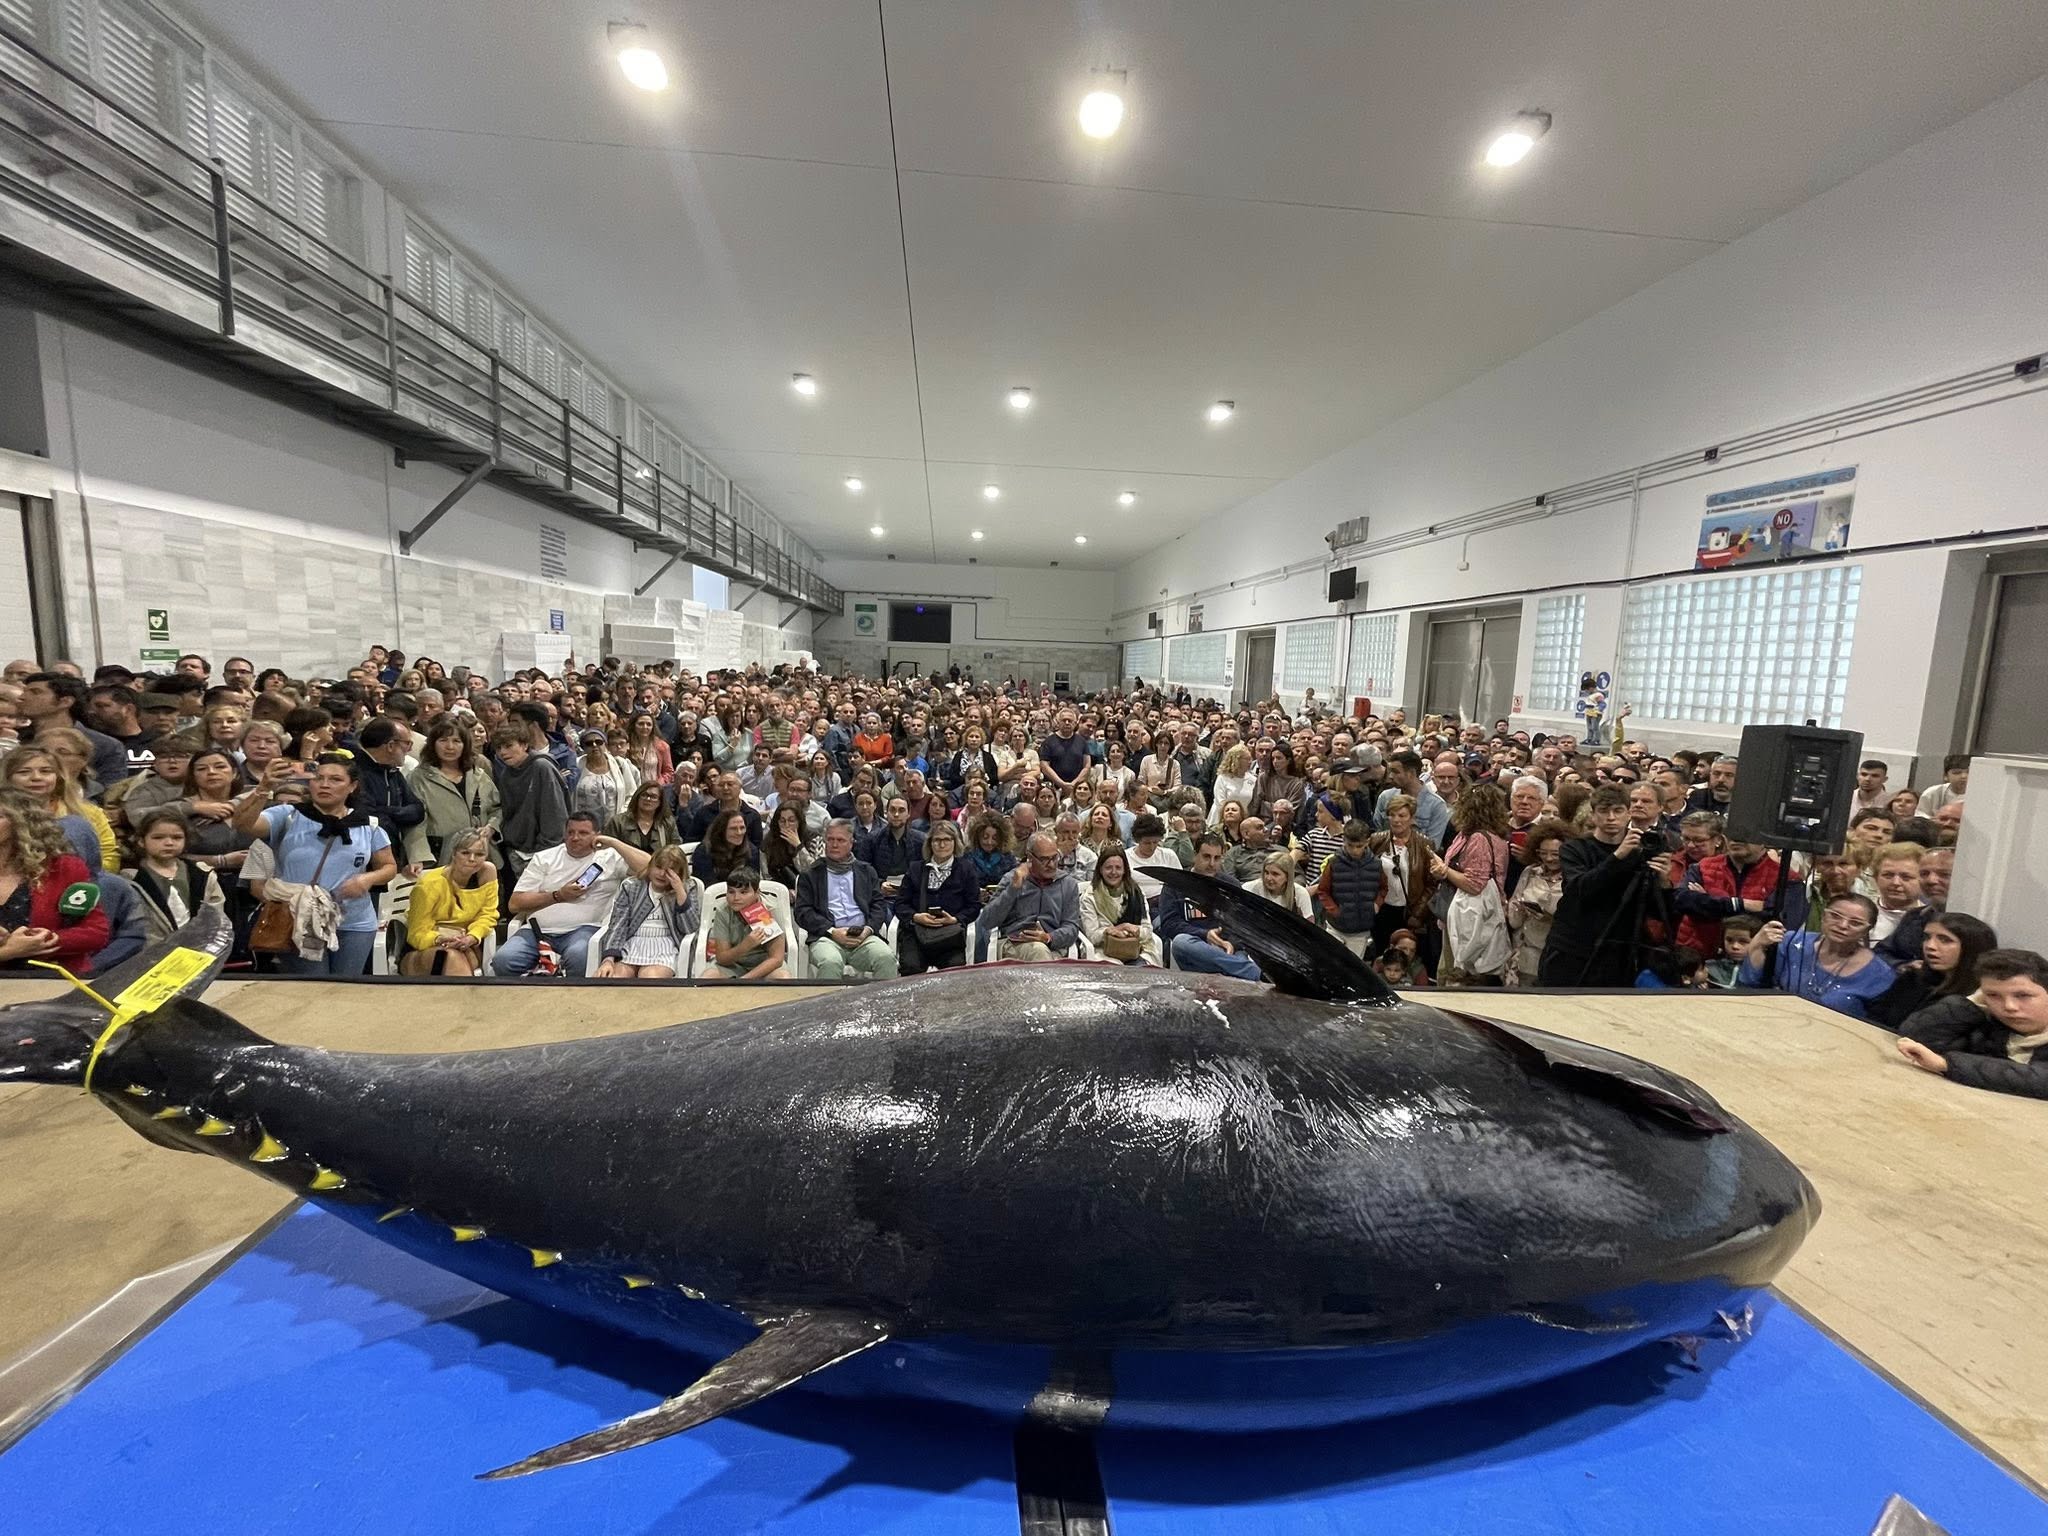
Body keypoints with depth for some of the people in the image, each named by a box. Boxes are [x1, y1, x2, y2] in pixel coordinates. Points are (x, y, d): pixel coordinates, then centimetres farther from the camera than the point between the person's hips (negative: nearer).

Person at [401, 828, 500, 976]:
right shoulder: (430, 884, -16)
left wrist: (472, 937, -22)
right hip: (421, 953, -2)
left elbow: (487, 915, -1)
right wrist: (440, 940, -34)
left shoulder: (488, 872, -8)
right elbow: (418, 935, -12)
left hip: (465, 949, 2)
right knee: (453, 956, -36)